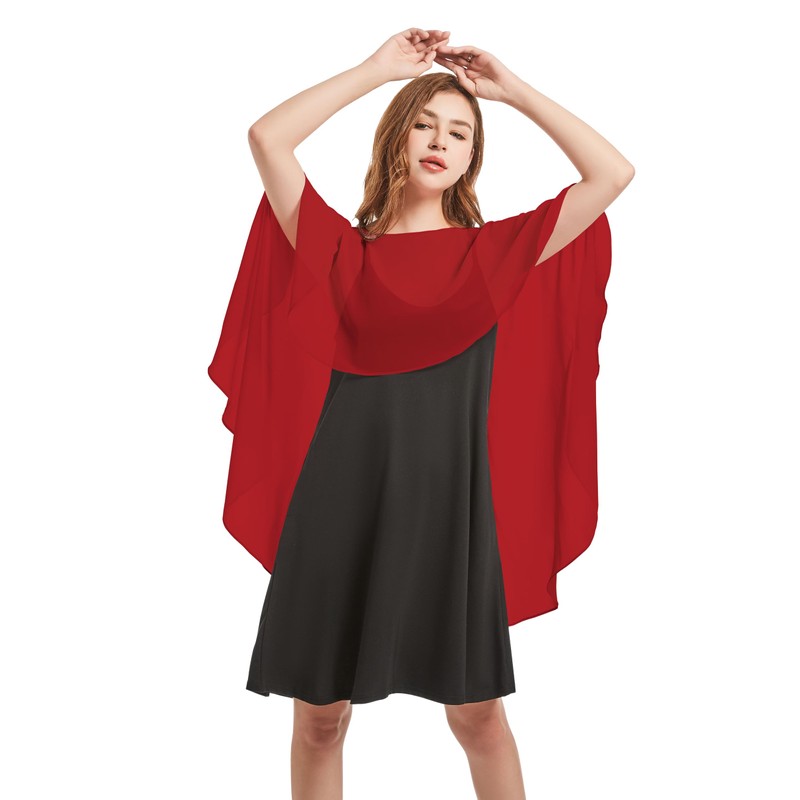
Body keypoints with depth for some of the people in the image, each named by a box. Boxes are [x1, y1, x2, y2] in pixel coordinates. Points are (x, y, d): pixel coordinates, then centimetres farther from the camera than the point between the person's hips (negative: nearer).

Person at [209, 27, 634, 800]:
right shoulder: (343, 249, 6)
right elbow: (265, 137, -2)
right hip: (341, 500, 0)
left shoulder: (493, 252, 8)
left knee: (478, 714, 8)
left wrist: (512, 88, 8)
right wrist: (379, 67, 3)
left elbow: (613, 172, 5)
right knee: (320, 715, 9)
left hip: (450, 499, 0)